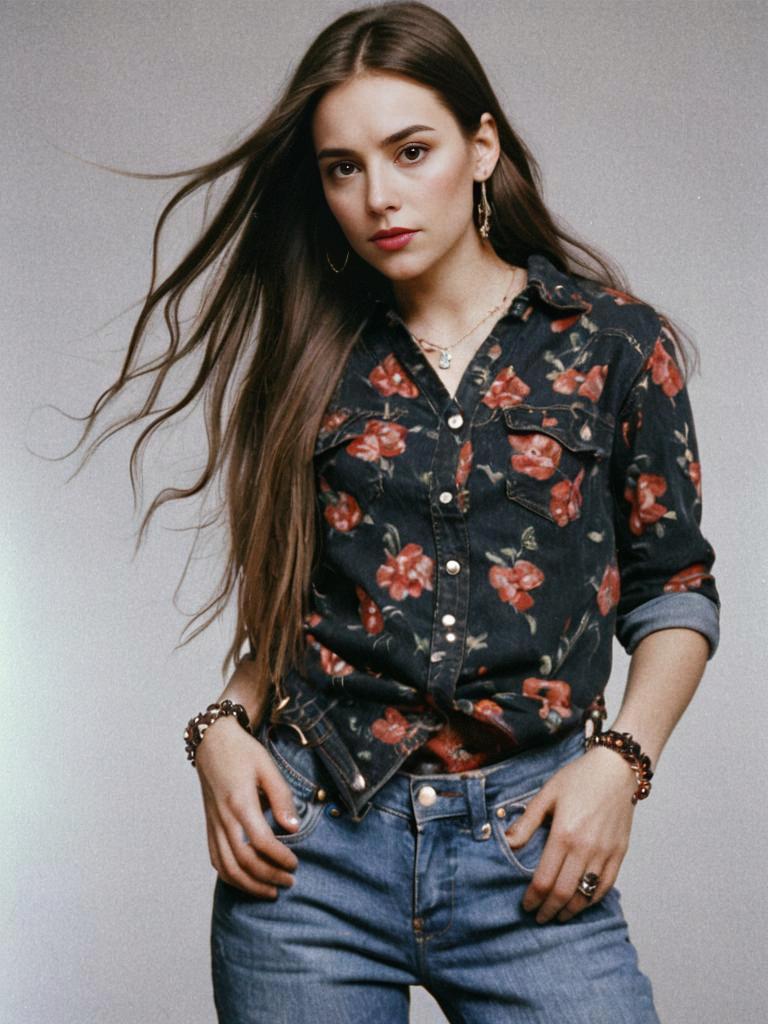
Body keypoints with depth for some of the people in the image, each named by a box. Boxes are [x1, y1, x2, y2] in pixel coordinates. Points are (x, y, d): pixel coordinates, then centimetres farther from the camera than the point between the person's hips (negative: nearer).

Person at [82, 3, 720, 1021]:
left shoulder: (615, 344, 1)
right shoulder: (315, 361, 7)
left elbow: (673, 592, 5)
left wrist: (620, 758, -8)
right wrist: (225, 725, -3)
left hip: (529, 845, -1)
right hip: (310, 835, 2)